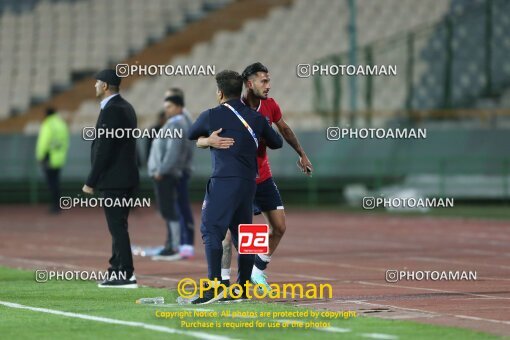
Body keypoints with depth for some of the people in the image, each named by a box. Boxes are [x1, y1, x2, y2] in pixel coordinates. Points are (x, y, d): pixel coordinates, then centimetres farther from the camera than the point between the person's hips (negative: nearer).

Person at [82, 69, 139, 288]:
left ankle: (125, 274, -5)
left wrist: (91, 181, -15)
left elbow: (104, 149, -20)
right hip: (125, 176, 10)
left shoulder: (110, 111, -16)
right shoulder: (126, 108, 14)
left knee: (118, 227, -7)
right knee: (118, 226, 15)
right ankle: (118, 270, 20)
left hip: (113, 179, -10)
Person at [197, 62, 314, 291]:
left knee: (279, 228, 4)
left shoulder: (270, 106, -3)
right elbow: (199, 141, -24)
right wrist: (210, 141, -47)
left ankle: (259, 268, 23)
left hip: (263, 178, 6)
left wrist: (302, 154, 26)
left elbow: (285, 130, 18)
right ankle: (223, 281, -2)